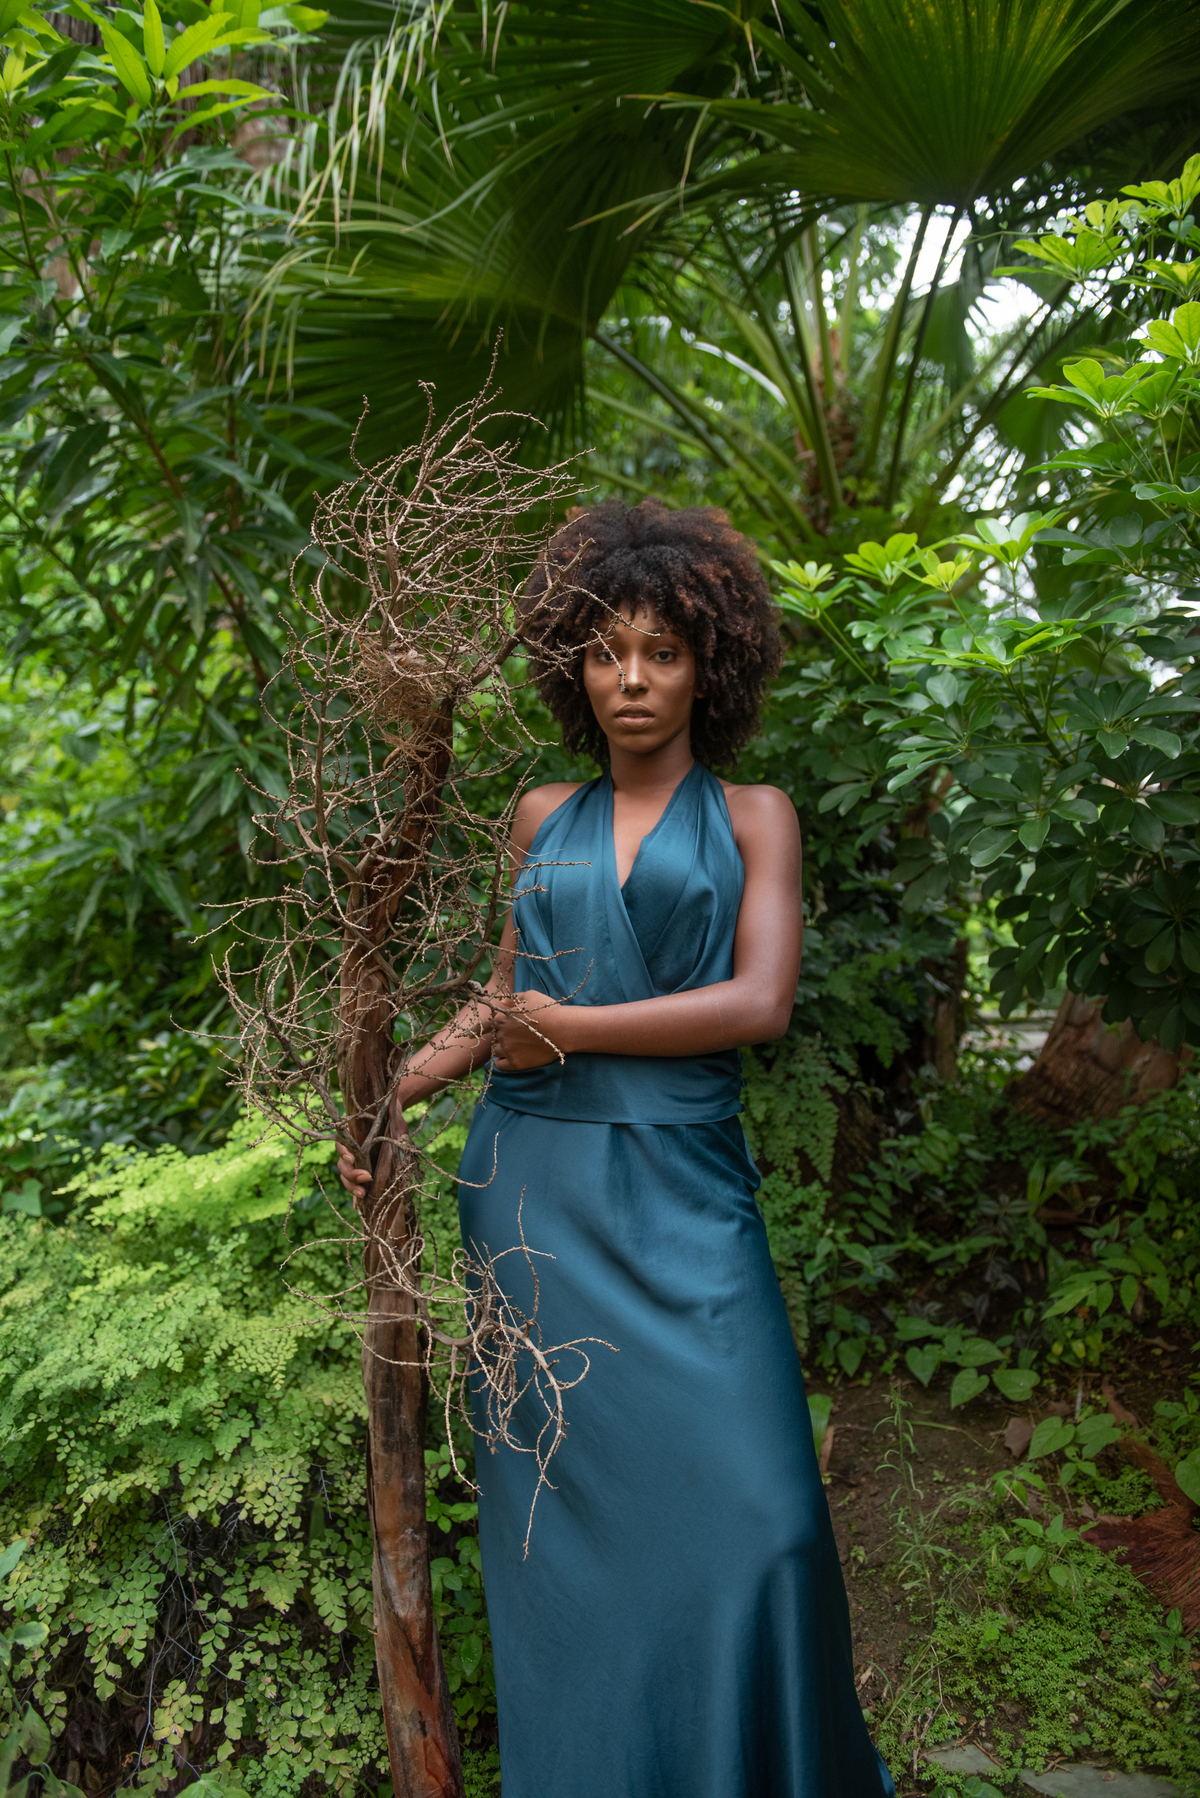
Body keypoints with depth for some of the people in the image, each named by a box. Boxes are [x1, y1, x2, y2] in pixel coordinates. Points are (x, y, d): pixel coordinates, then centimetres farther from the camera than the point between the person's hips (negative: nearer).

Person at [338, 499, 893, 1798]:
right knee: (562, 1493, 9)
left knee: (740, 1508, -2)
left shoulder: (752, 816, 4)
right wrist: (391, 1093, 7)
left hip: (678, 1191, -2)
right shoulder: (543, 818, 11)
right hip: (533, 1185, 2)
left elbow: (760, 1004, -8)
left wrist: (569, 1029, -8)